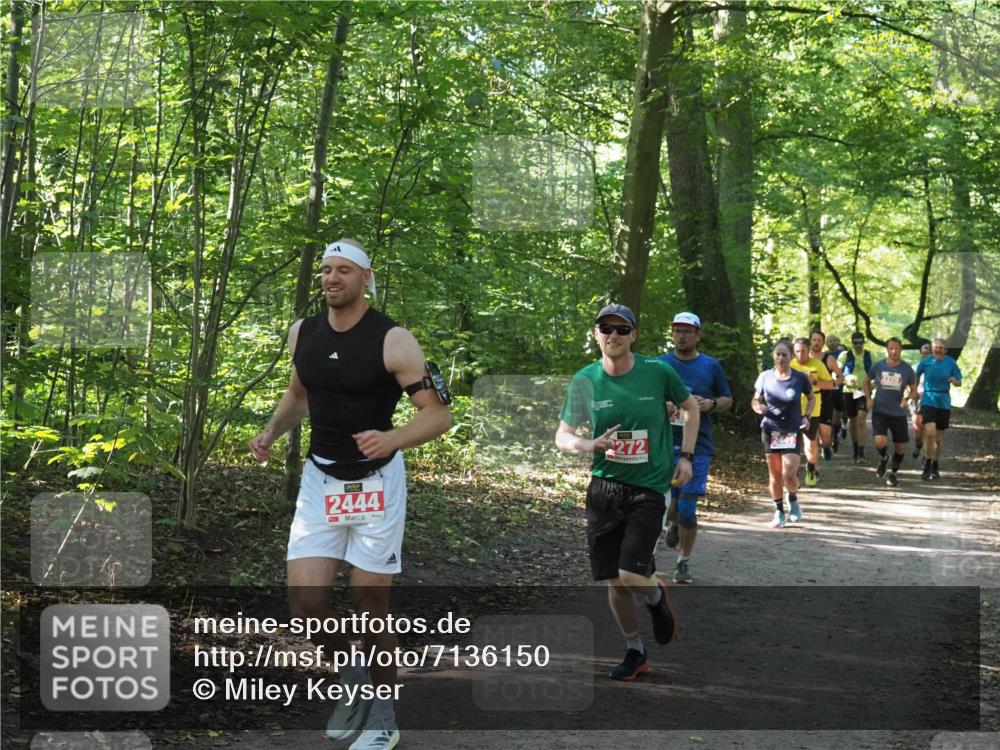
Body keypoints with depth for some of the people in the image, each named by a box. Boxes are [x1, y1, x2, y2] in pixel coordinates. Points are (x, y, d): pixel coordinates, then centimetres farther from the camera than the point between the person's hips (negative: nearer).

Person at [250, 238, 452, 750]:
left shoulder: (392, 341, -15)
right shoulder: (302, 334, 1)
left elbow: (439, 414, -17)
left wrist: (391, 439, -34)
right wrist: (273, 431, 2)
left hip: (375, 482, -4)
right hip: (320, 480, 4)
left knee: (371, 603, 2)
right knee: (305, 601, -5)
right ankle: (352, 678, 25)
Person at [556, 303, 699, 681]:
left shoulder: (658, 372, -7)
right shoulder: (585, 380, -3)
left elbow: (690, 407, 12)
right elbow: (562, 436, 3)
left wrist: (685, 456, 5)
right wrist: (588, 445, -18)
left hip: (649, 487, -2)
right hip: (604, 488, 3)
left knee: (631, 576, -15)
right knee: (614, 582, 6)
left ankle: (657, 597, 21)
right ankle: (635, 652, 27)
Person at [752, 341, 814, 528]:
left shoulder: (800, 378, -4)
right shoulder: (765, 377, -1)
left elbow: (811, 398, 11)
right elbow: (755, 400, 8)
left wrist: (806, 416, -4)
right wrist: (758, 407, -15)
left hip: (793, 432, -2)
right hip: (771, 431, 2)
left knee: (789, 474, -12)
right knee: (774, 474, 5)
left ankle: (793, 500, 20)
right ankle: (779, 513, 19)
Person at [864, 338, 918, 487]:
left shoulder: (907, 369, -2)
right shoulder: (878, 366, -2)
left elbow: (914, 390, 7)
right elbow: (867, 382, 15)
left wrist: (907, 398, -15)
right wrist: (868, 398, 1)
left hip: (898, 413, 1)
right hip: (880, 411, -1)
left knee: (900, 447, 5)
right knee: (880, 441, -21)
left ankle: (893, 473, 30)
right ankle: (883, 458, 14)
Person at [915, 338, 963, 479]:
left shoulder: (951, 363, -2)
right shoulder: (926, 362, -4)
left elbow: (959, 382, 4)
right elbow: (916, 376, 13)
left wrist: (954, 380, -18)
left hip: (944, 403, 2)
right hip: (928, 402, -2)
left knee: (939, 438, 10)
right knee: (930, 432, -21)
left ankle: (935, 467, 28)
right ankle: (927, 466, -9)